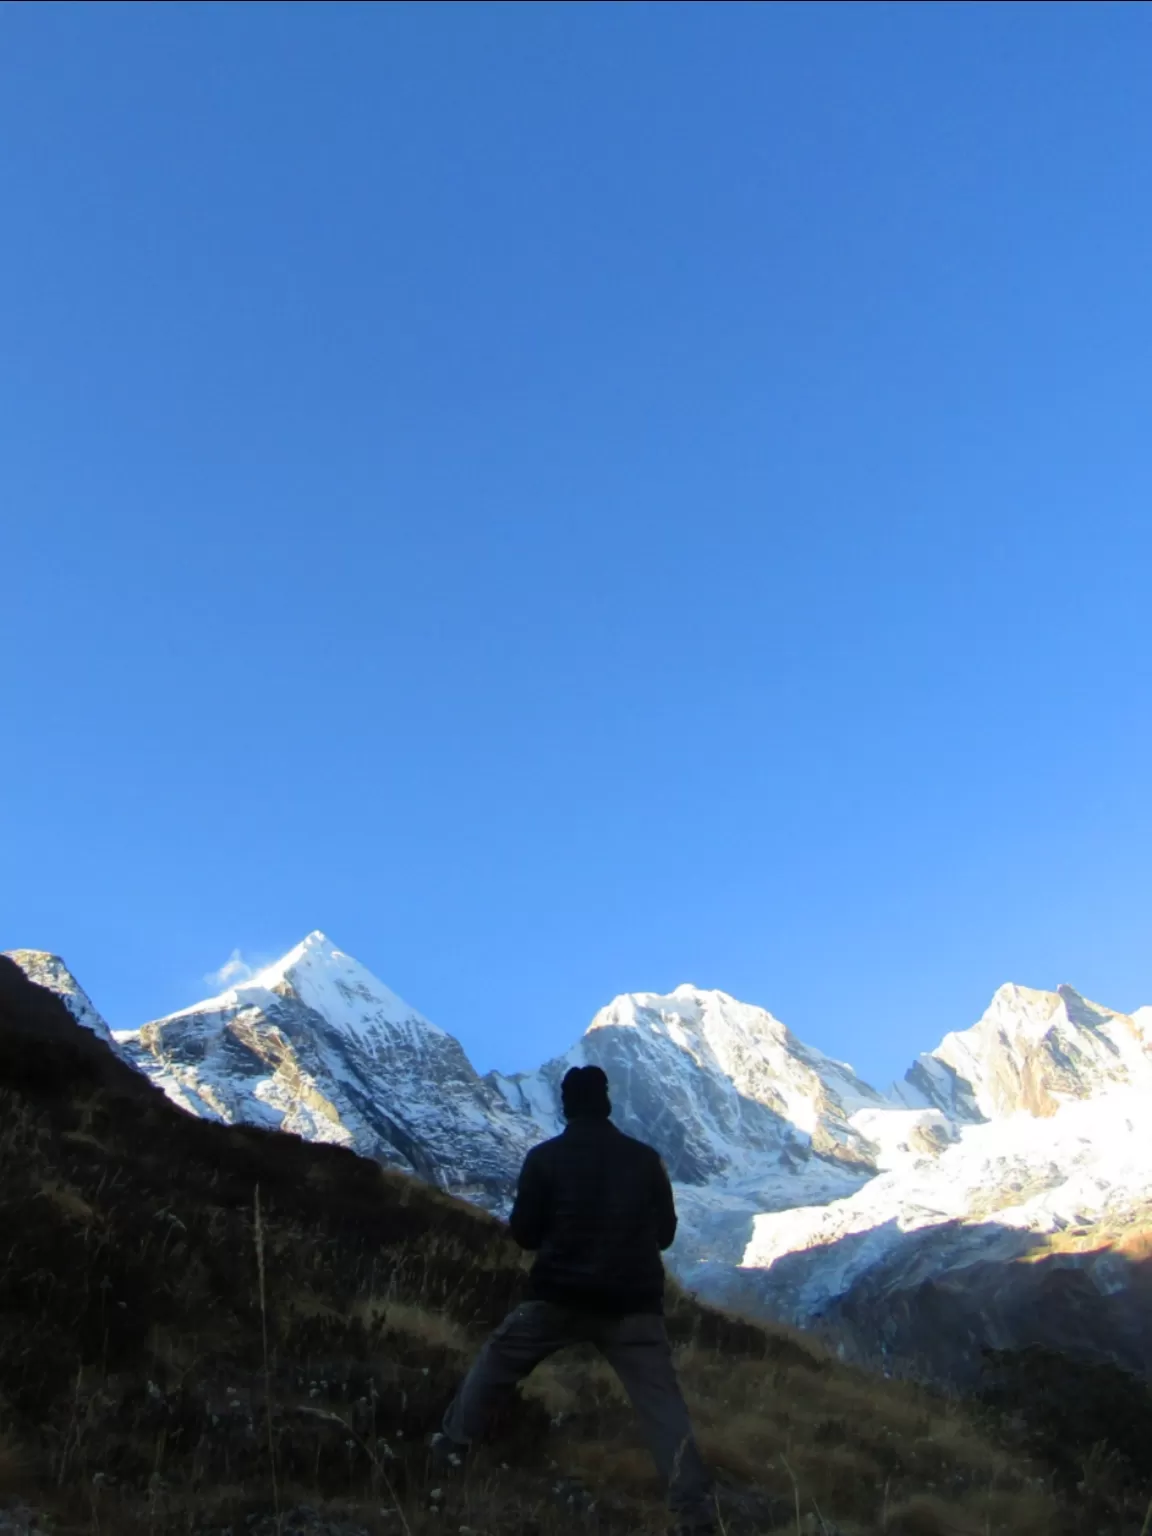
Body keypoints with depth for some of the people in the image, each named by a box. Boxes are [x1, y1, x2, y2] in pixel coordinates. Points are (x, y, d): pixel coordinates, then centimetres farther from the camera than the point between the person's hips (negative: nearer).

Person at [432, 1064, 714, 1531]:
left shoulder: (545, 1157, -3)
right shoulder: (645, 1158, 2)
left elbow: (523, 1233, 1)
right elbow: (665, 1233, 11)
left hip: (559, 1298, 0)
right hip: (633, 1304, 1)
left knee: (495, 1361, 21)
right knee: (662, 1404, 3)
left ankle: (452, 1446, 26)